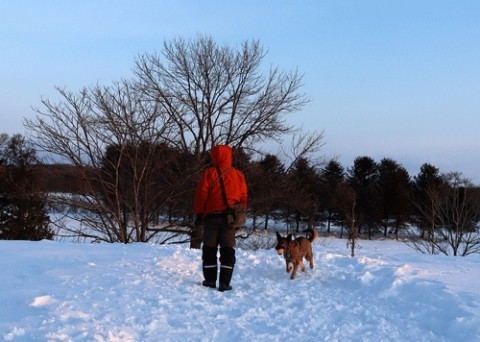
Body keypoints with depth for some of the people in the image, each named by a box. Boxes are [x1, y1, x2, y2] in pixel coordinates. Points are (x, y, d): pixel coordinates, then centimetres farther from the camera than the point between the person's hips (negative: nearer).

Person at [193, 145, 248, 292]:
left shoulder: (209, 173, -4)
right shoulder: (238, 175, 5)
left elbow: (201, 194, -5)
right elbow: (243, 198, 7)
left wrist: (198, 213, 4)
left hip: (211, 215, -2)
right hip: (229, 217, 2)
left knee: (209, 248, 10)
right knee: (228, 250, 5)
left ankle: (210, 280, 12)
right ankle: (224, 283, 1)